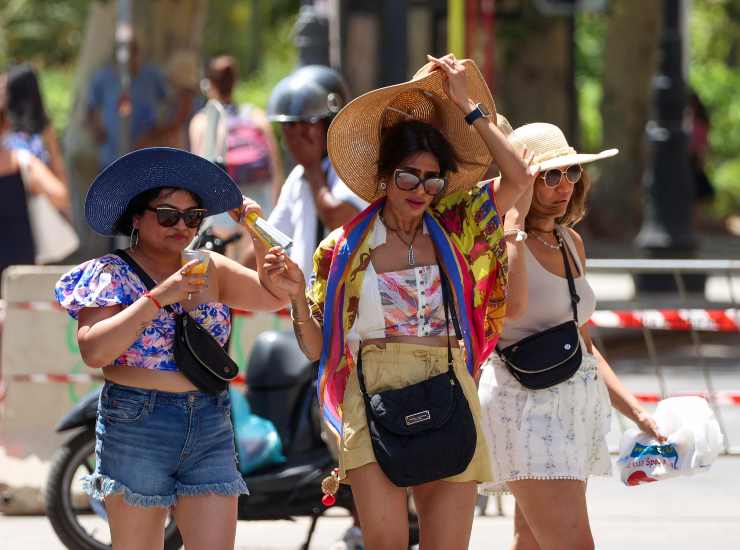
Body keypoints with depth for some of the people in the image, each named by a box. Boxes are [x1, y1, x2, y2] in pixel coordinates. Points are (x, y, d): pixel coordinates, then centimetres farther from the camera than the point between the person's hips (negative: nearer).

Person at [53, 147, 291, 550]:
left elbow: (274, 296, 15)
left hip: (211, 427, 4)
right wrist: (157, 298, -21)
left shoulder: (209, 269, 11)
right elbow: (94, 352, -17)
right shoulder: (113, 274, -5)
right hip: (137, 427, -4)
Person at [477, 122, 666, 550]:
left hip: (578, 403, 8)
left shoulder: (571, 242, 15)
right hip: (526, 405, -8)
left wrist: (635, 410, 19)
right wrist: (514, 218, -23)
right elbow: (510, 305, -32)